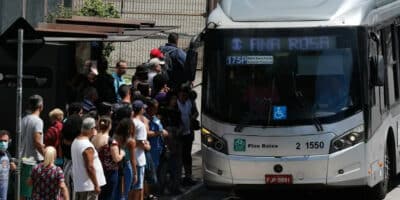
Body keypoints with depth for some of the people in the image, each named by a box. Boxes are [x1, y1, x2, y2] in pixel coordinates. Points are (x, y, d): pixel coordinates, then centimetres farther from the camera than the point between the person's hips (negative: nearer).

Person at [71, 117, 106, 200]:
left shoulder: (75, 141, 7)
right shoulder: (87, 146, -21)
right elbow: (90, 167, -22)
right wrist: (96, 185, -17)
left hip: (78, 184, 9)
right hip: (88, 186, -9)